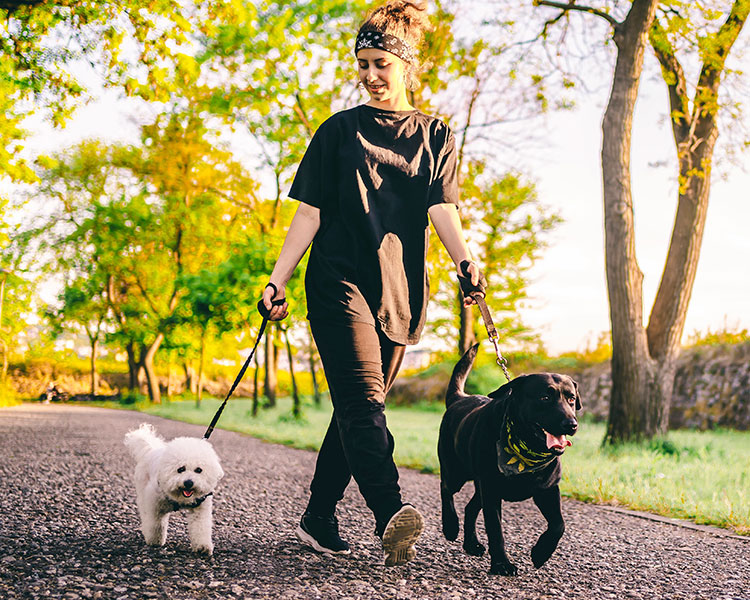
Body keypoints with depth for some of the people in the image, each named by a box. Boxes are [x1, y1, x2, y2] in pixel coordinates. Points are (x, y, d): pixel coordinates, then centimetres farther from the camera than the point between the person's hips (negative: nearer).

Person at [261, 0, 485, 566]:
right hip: (339, 280, -3)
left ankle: (318, 519, 15)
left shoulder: (435, 136, 14)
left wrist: (465, 260, -18)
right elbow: (310, 211, 6)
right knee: (363, 401, -19)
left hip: (399, 288, 3)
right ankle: (391, 517, -31)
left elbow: (442, 207, 1)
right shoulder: (340, 130, 9)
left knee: (359, 406, 5)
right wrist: (278, 279, -2)